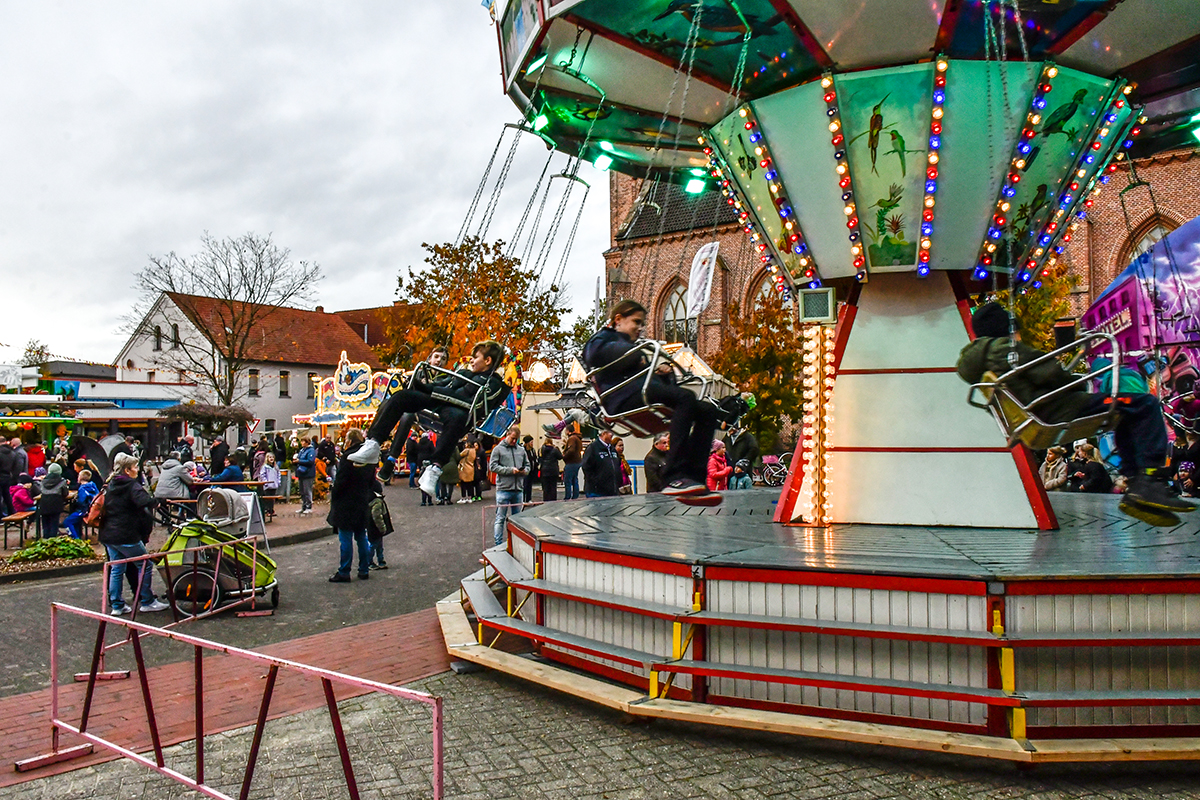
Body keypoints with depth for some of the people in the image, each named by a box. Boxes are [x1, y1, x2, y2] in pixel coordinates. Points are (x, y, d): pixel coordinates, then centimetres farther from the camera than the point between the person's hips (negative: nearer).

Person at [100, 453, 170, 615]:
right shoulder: (131, 485, -13)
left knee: (116, 569, 14)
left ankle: (116, 605, 16)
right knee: (145, 566, 2)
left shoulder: (110, 485, 14)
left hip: (108, 535, 9)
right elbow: (145, 502, -32)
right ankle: (147, 602, 7)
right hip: (126, 536, -9)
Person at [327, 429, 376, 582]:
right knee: (361, 537, 13)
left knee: (345, 538, -1)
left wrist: (333, 497, -3)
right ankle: (364, 570, 18)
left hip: (346, 504, -7)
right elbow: (372, 481, 13)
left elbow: (340, 480, -17)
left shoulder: (348, 457, -17)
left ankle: (344, 573, 5)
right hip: (363, 504, 7)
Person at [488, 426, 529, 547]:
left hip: (517, 489, 5)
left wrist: (525, 471, -5)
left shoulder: (521, 450, 12)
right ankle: (498, 544, 2)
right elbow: (492, 466, -7)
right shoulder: (498, 449, 0)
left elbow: (528, 465, 19)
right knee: (500, 518, -2)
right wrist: (510, 470, -15)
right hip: (503, 489, -5)